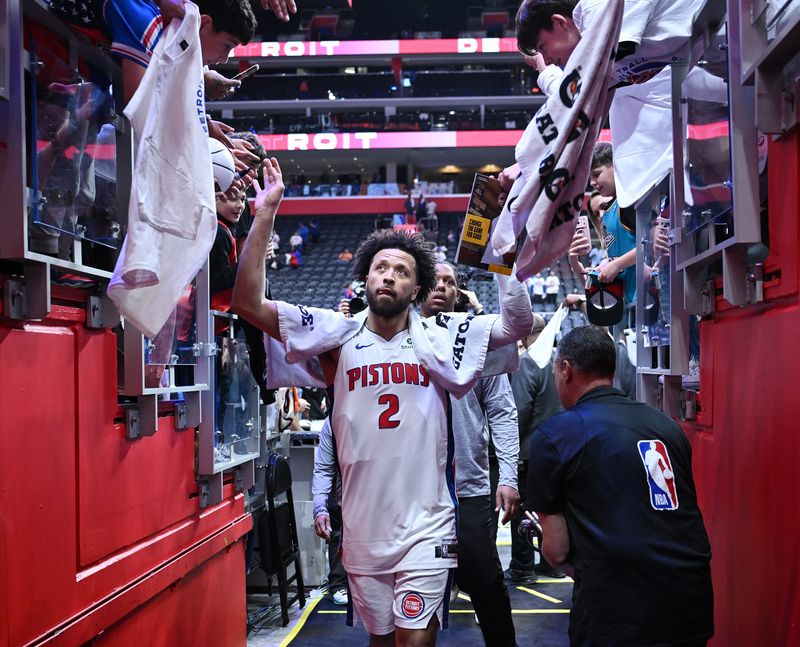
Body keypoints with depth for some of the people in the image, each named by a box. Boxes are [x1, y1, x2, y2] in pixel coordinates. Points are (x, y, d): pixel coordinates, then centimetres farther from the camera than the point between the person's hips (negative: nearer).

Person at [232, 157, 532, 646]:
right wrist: (266, 213, -14)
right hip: (361, 529, 2)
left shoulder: (439, 338, -1)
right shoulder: (340, 335, -1)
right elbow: (249, 302, -8)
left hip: (425, 528, -2)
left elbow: (518, 322, -9)